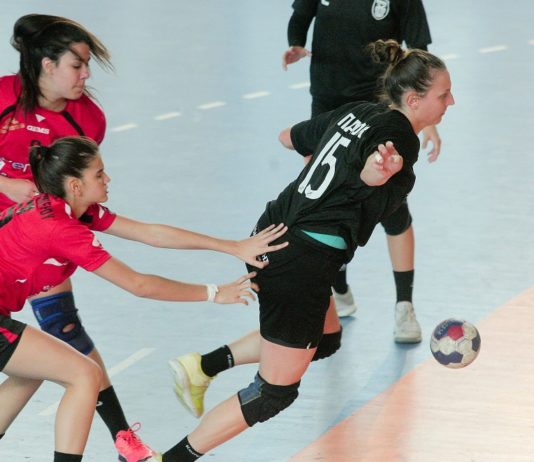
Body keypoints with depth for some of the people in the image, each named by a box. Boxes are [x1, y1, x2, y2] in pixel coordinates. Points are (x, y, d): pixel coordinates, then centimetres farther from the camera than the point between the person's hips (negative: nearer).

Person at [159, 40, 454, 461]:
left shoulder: (357, 113, 10)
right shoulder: (401, 137, -14)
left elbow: (290, 137, 26)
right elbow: (368, 174, -38)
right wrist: (383, 168, -61)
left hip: (274, 234, 9)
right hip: (302, 263, -9)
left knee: (324, 341, 30)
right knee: (276, 392, 3)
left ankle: (203, 366, 23)